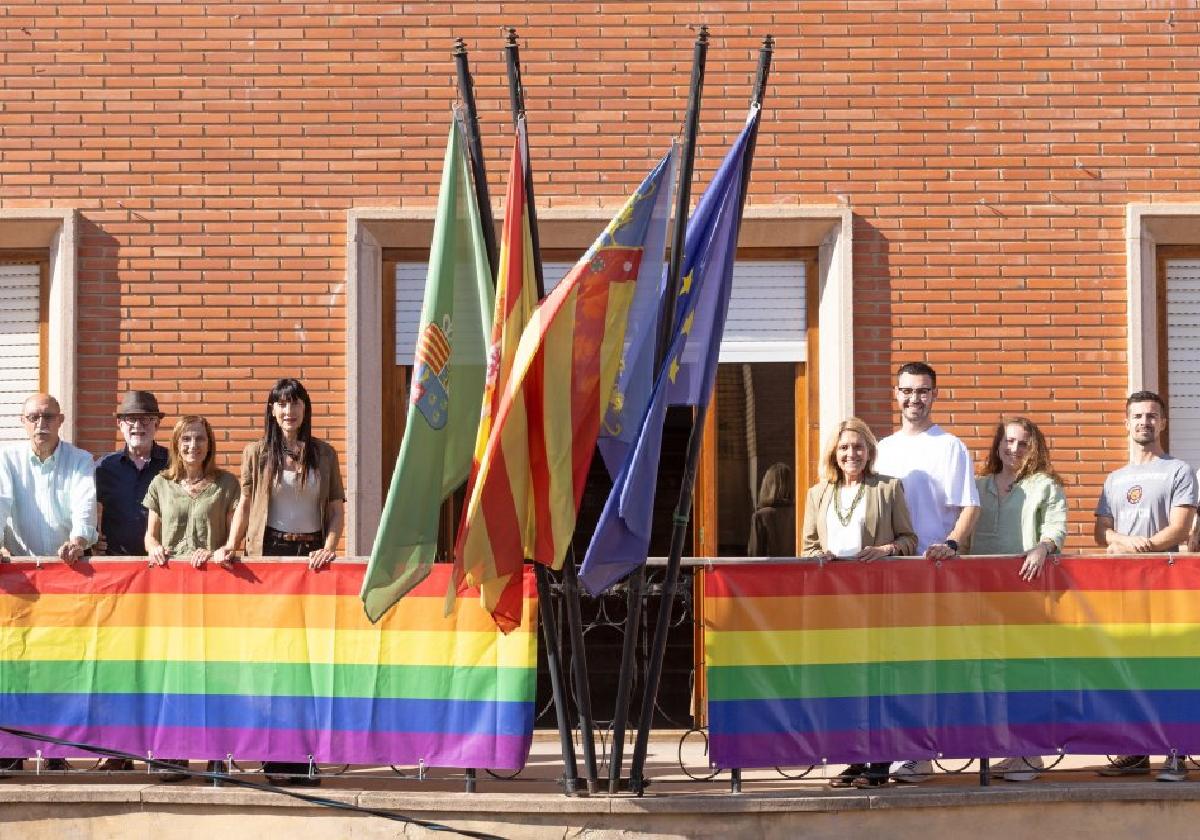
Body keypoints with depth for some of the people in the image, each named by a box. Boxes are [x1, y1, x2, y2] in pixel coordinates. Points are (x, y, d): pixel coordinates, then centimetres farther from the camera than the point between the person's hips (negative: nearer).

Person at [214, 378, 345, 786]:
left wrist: (329, 547, -8)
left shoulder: (324, 454, 10)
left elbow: (336, 508, 7)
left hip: (312, 554, 1)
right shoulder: (257, 454, 8)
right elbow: (244, 505, 7)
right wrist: (231, 546, -7)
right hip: (270, 552, -1)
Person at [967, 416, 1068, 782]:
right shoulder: (978, 486, 18)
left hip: (1029, 582, -4)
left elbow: (1056, 528, -5)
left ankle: (1030, 754, -5)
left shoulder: (1046, 486, 8)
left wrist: (1042, 547, -24)